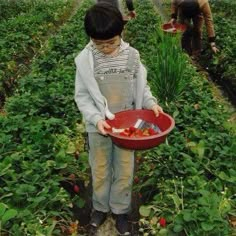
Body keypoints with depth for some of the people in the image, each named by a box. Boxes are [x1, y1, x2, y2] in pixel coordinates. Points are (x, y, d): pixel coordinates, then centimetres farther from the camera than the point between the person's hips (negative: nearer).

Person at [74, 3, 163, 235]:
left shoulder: (132, 55, -7)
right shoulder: (85, 60, -12)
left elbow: (141, 86, 4)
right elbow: (82, 96, -7)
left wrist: (150, 103, -13)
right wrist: (96, 118, -20)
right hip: (99, 126, -1)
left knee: (125, 172, 14)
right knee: (100, 171, 17)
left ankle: (120, 210, 36)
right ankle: (100, 206, 42)